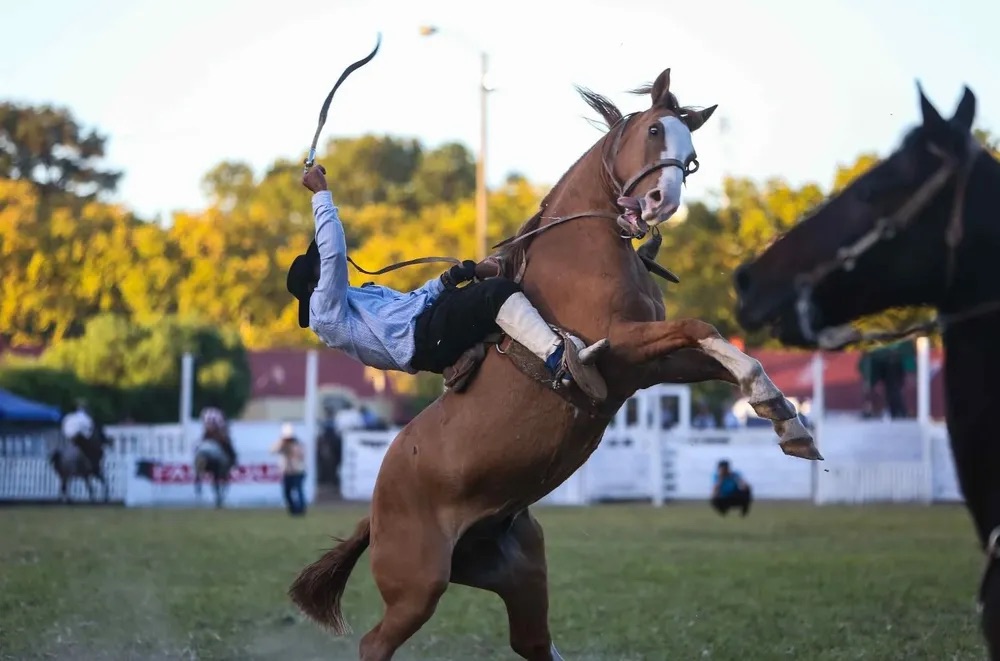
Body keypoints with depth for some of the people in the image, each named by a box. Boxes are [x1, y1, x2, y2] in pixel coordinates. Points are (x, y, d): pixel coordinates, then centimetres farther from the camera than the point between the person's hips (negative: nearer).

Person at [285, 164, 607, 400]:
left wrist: (448, 279, 16)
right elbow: (333, 253, -11)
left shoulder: (358, 297, 32)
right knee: (497, 292, -31)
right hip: (425, 337, -11)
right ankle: (560, 361, -48)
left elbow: (409, 299, 34)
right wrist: (321, 193, -8)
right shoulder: (325, 313, 2)